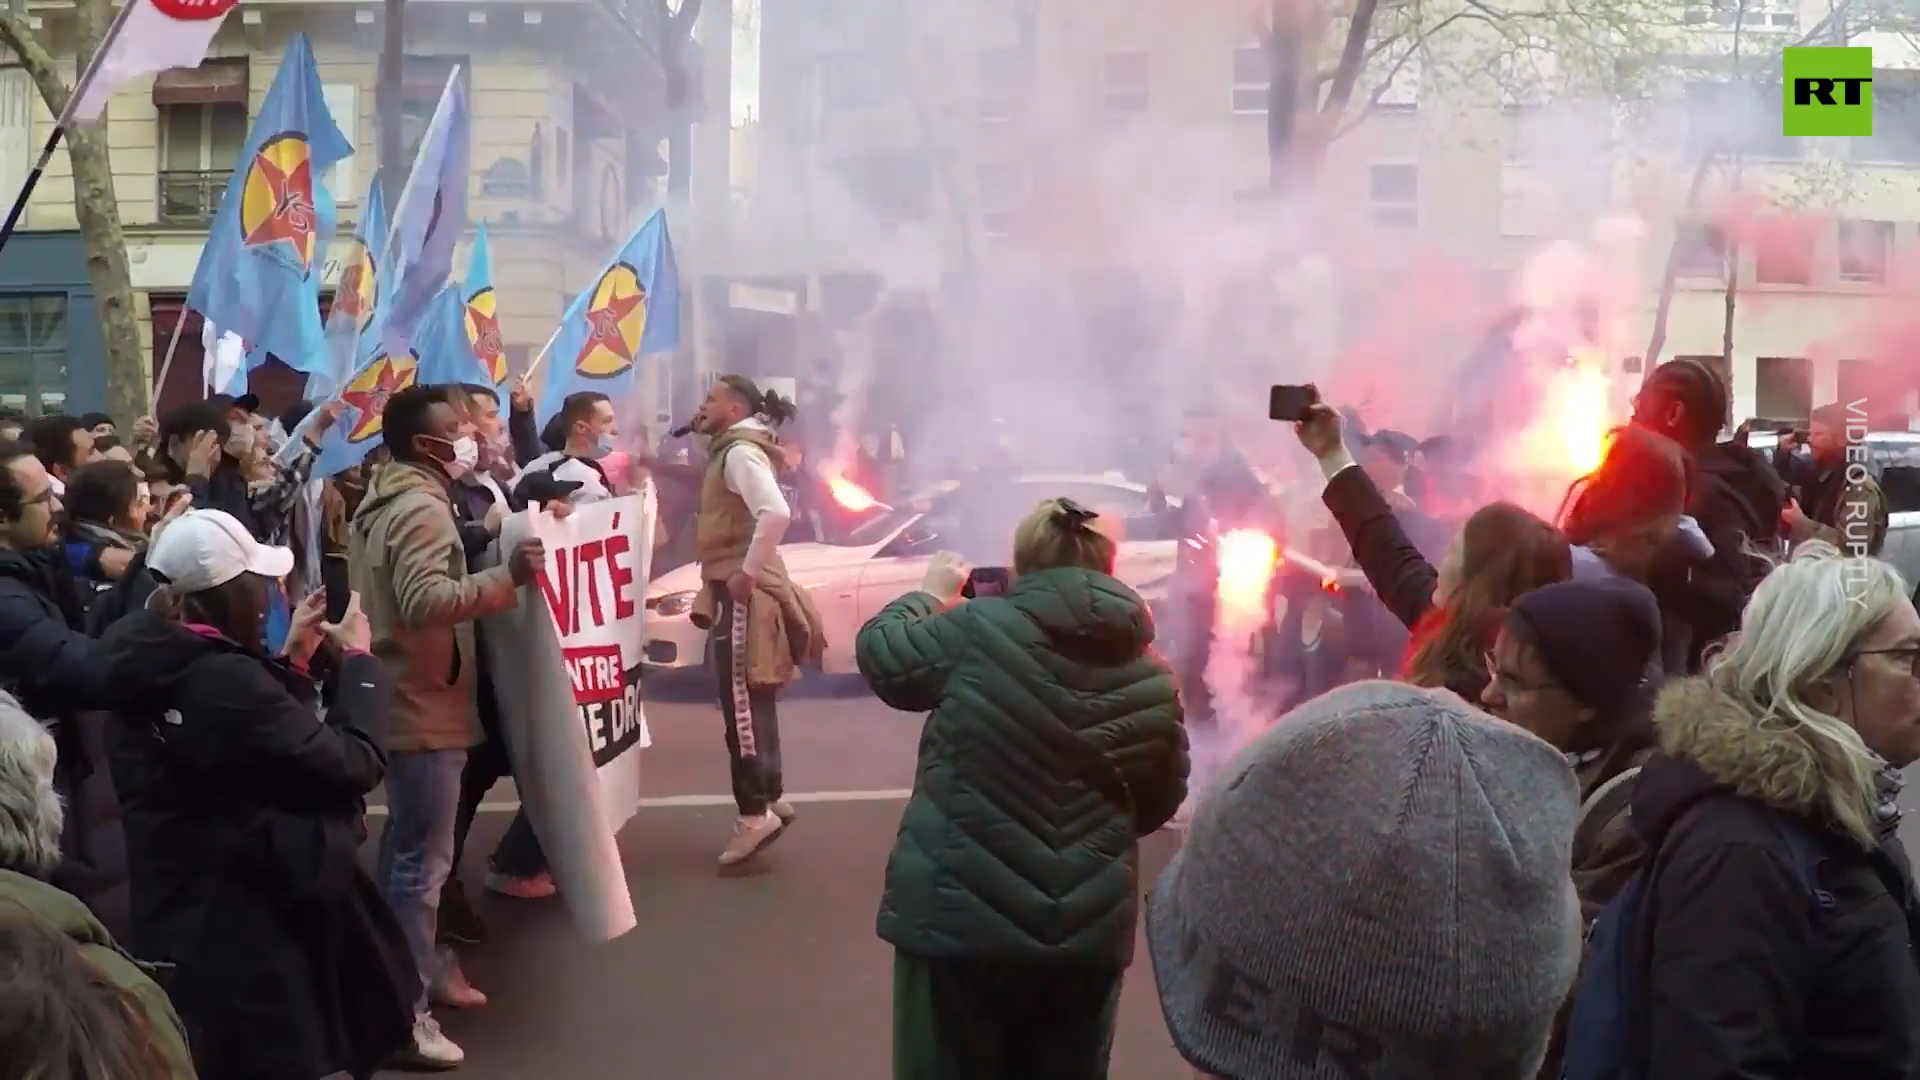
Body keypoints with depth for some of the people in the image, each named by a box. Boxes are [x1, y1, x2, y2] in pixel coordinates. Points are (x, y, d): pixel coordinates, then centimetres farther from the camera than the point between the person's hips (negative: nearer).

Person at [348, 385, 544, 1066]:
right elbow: (426, 601, -34)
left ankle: (410, 972, 34)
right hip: (424, 706, -11)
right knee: (423, 858, -5)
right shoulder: (421, 507, -19)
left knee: (408, 848, 21)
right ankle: (405, 1009, 0)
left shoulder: (382, 500, 15)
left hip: (401, 697, 11)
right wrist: (507, 576, -32)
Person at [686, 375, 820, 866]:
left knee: (740, 705, -9)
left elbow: (777, 513, -30)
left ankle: (755, 814, -6)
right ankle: (769, 798, 22)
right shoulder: (731, 452, 18)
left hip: (743, 594, -10)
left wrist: (748, 573, -23)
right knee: (748, 703, 15)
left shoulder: (740, 453, -13)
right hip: (737, 592, 10)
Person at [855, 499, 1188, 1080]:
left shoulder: (978, 630, -12)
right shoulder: (1153, 680, 0)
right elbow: (1158, 803, 10)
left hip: (959, 919, -3)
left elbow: (880, 656, 3)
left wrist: (930, 594, 20)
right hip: (1088, 934, 3)